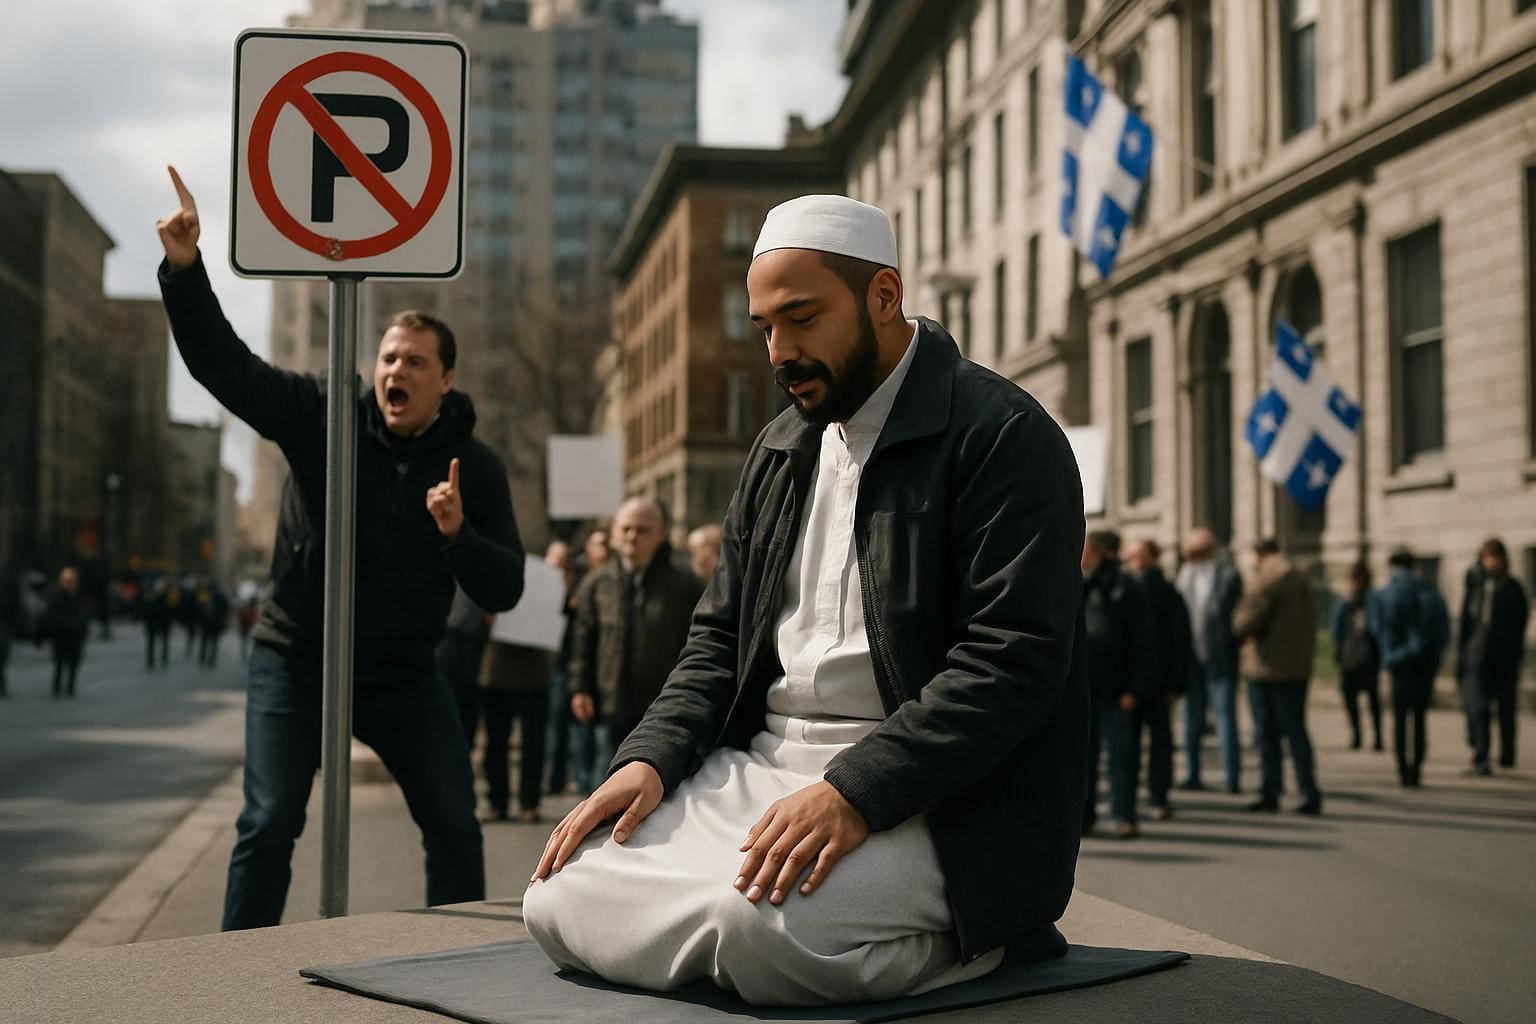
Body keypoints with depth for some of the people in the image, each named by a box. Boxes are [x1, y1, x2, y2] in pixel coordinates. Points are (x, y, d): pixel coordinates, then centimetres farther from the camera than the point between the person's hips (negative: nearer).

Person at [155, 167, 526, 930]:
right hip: (296, 659, -1)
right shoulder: (321, 415, -7)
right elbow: (222, 363, -14)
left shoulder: (474, 467, -6)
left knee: (455, 828, 3)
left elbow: (504, 589, -10)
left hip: (404, 673, 2)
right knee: (269, 824, -8)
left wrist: (458, 534, -29)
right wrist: (185, 269, -28)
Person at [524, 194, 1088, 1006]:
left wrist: (853, 793, -27)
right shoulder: (779, 451, 17)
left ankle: (972, 935, -3)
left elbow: (1016, 659, -18)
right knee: (560, 904, -9)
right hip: (762, 768, 7)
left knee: (762, 925, -33)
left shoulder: (1005, 439, -9)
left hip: (932, 799, -7)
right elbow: (719, 635, 19)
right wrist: (651, 757, 0)